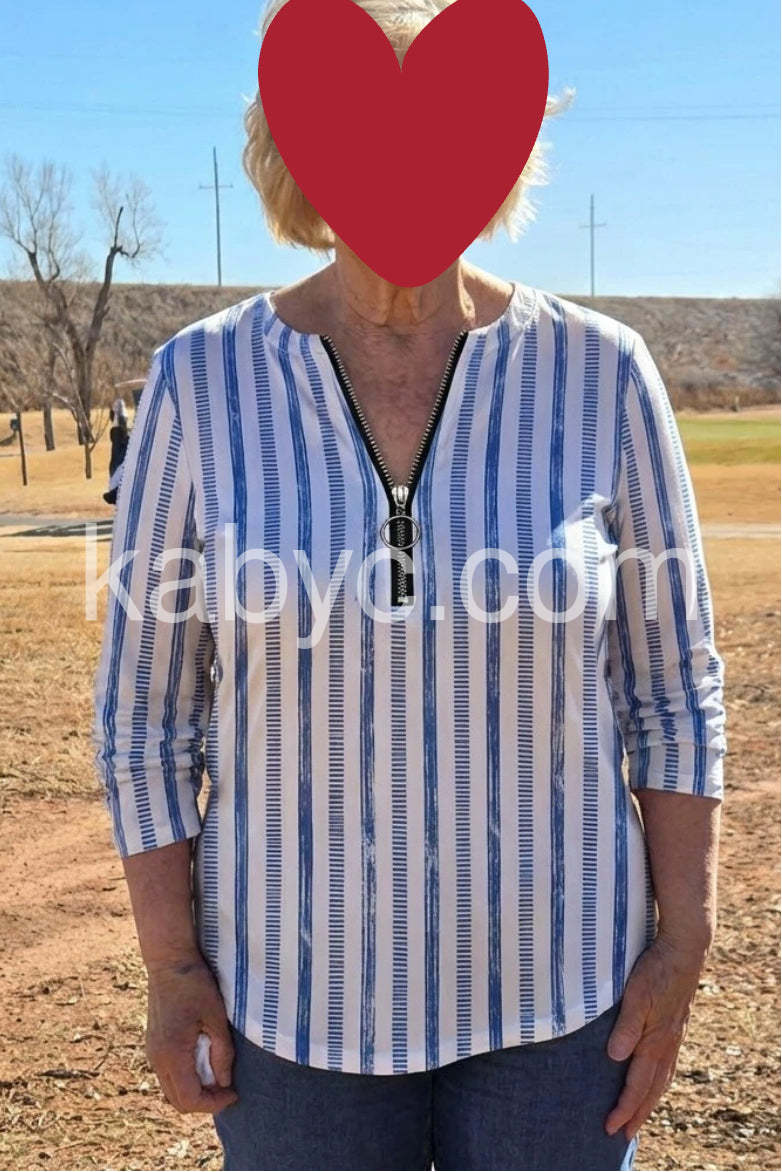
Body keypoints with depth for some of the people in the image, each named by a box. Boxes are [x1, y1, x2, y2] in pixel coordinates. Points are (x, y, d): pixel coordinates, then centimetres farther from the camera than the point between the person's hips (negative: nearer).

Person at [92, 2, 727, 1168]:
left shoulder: (600, 373, -10)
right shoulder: (204, 382, -10)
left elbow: (670, 683, -3)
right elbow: (148, 699, -4)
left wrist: (680, 950, -5)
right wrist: (172, 964, -5)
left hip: (551, 973, 0)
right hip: (301, 982, 0)